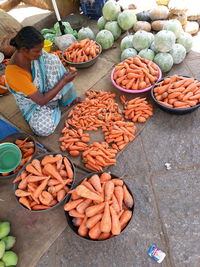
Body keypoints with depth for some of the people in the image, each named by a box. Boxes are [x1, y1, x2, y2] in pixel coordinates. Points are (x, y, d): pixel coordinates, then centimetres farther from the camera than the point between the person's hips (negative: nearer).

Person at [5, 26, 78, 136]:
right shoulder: (14, 74, -36)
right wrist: (64, 81, -32)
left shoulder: (31, 52, -19)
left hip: (44, 87, 5)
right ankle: (54, 105, 3)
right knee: (44, 129, -32)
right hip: (33, 103, -5)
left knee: (52, 59, -21)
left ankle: (69, 98, -3)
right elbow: (41, 101, -33)